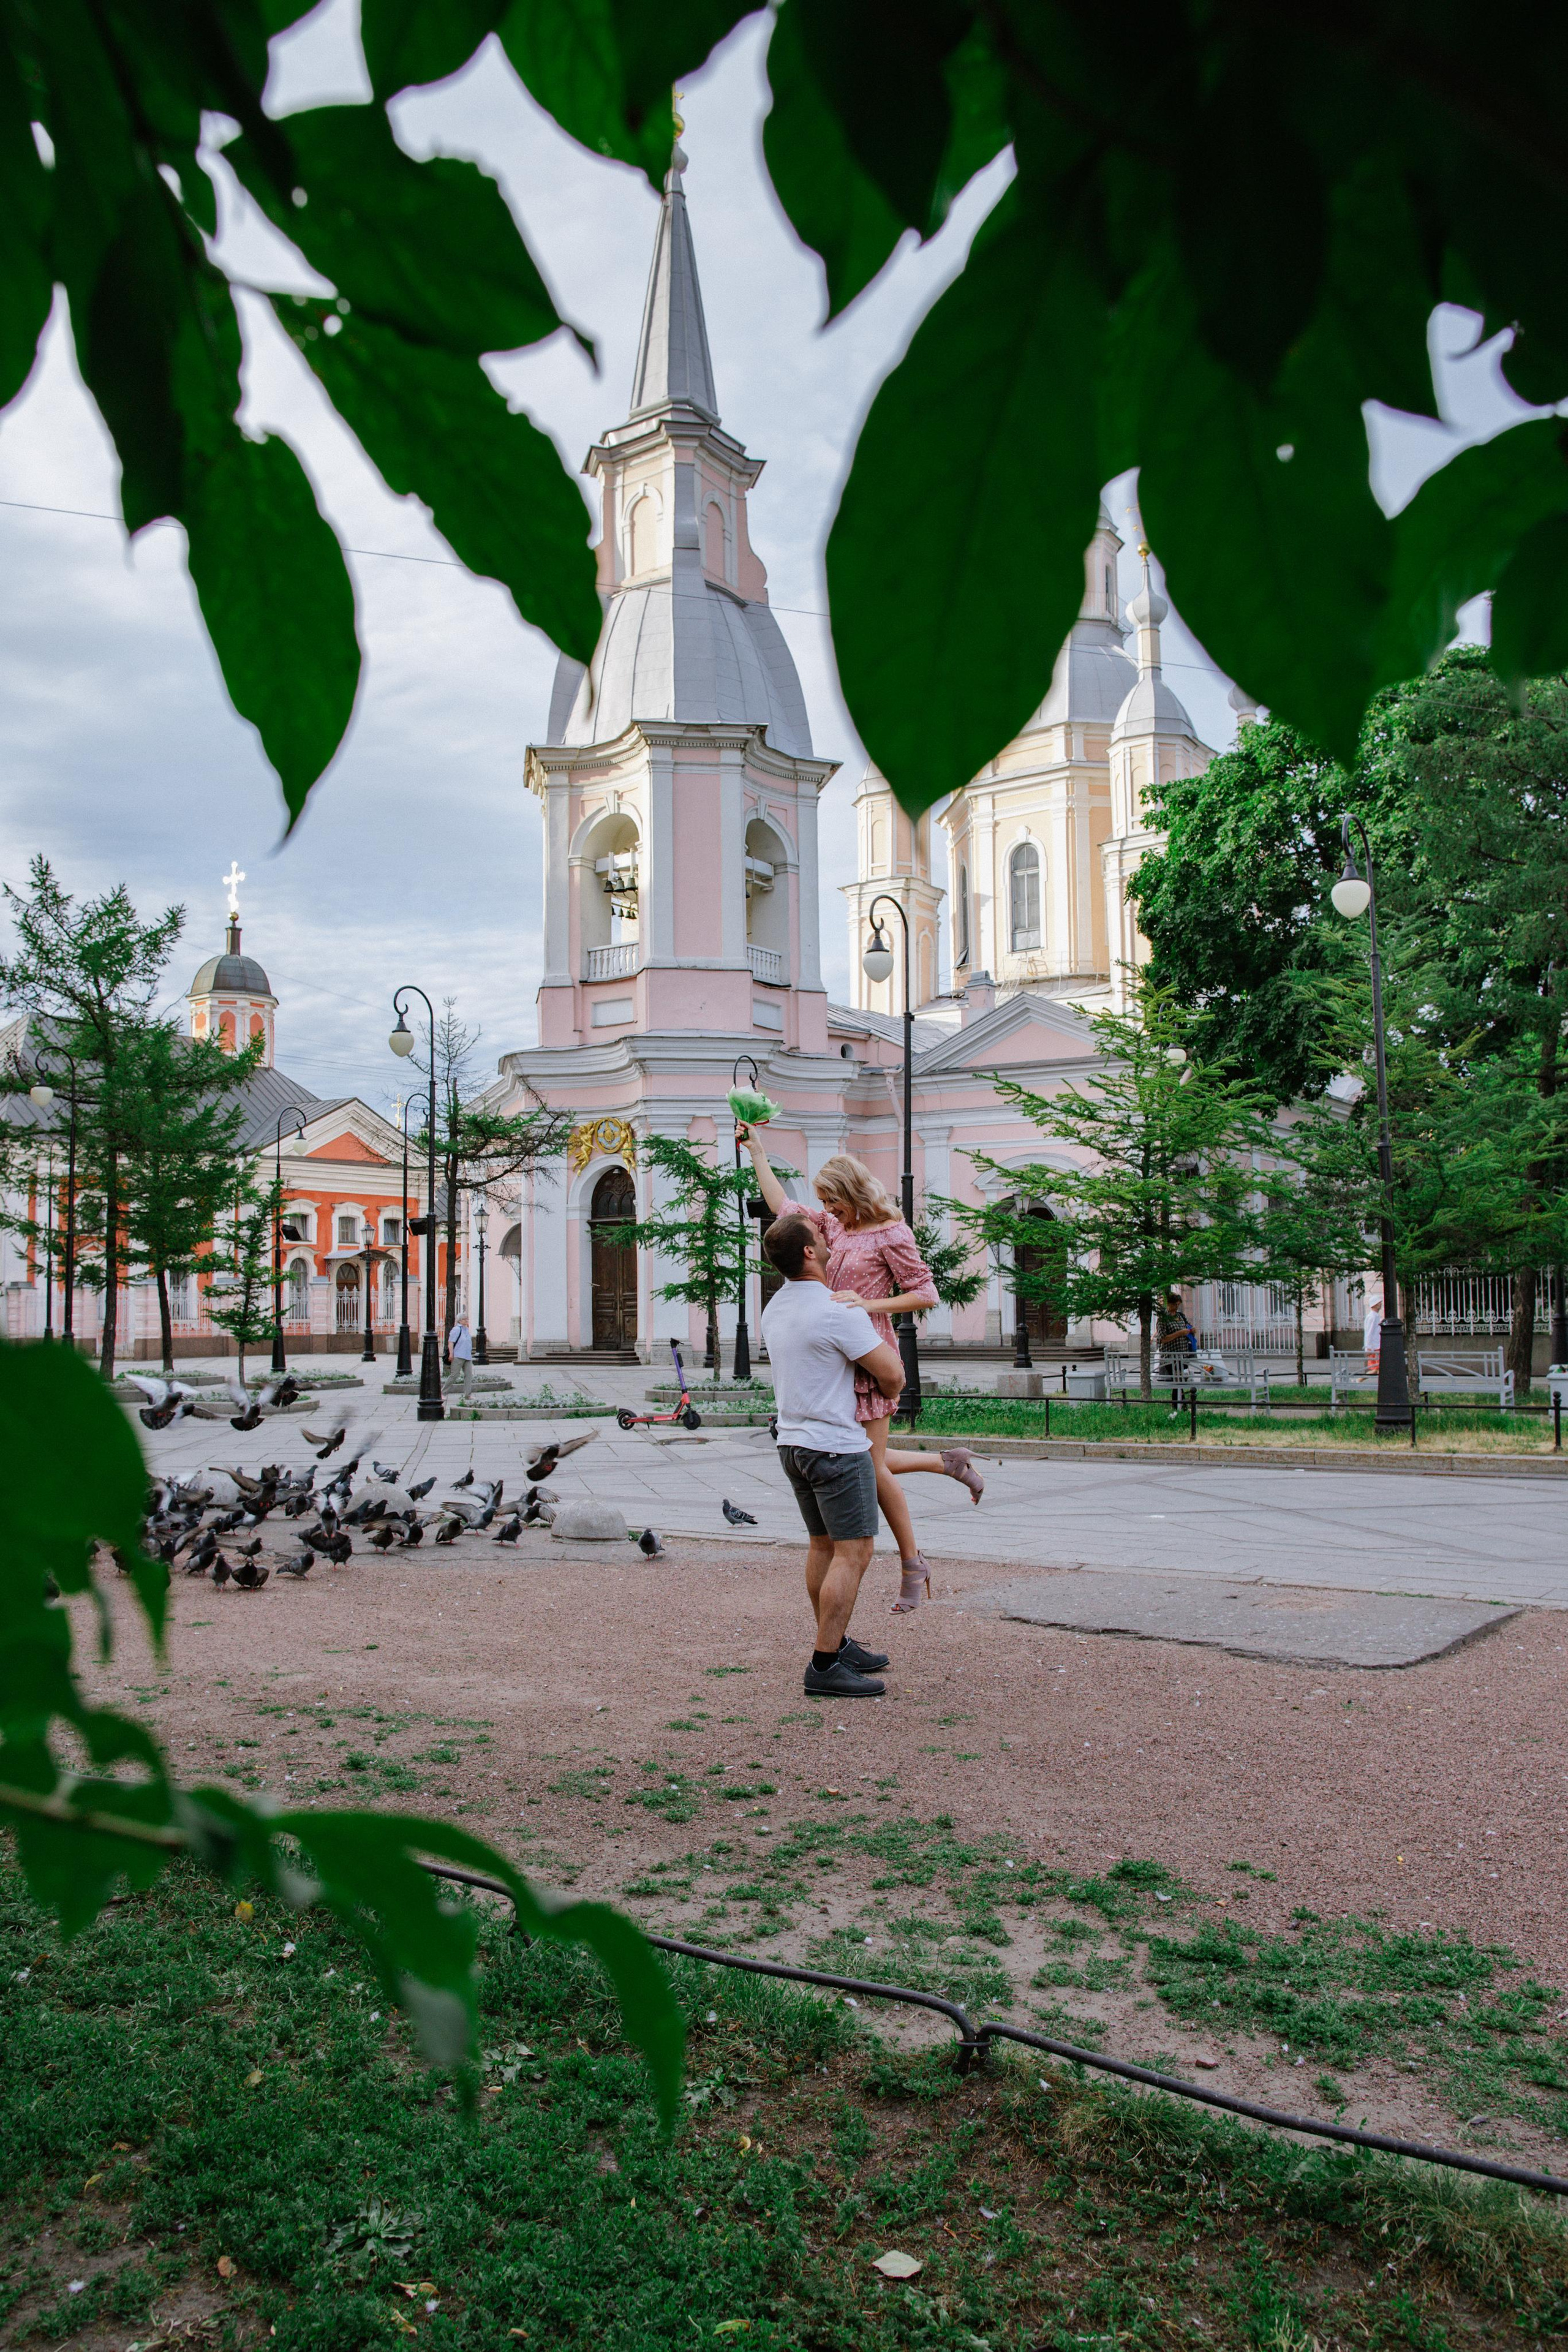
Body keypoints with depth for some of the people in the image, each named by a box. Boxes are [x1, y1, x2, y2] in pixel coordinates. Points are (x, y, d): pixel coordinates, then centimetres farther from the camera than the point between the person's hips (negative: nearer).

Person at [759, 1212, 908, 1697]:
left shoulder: (775, 1307, 9)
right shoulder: (837, 1311, -20)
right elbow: (892, 1374, -17)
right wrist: (889, 1342, 7)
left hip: (793, 1442, 9)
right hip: (836, 1447, -9)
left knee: (822, 1546, 16)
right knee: (853, 1552, -5)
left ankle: (837, 1645, 25)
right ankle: (825, 1666, -4)